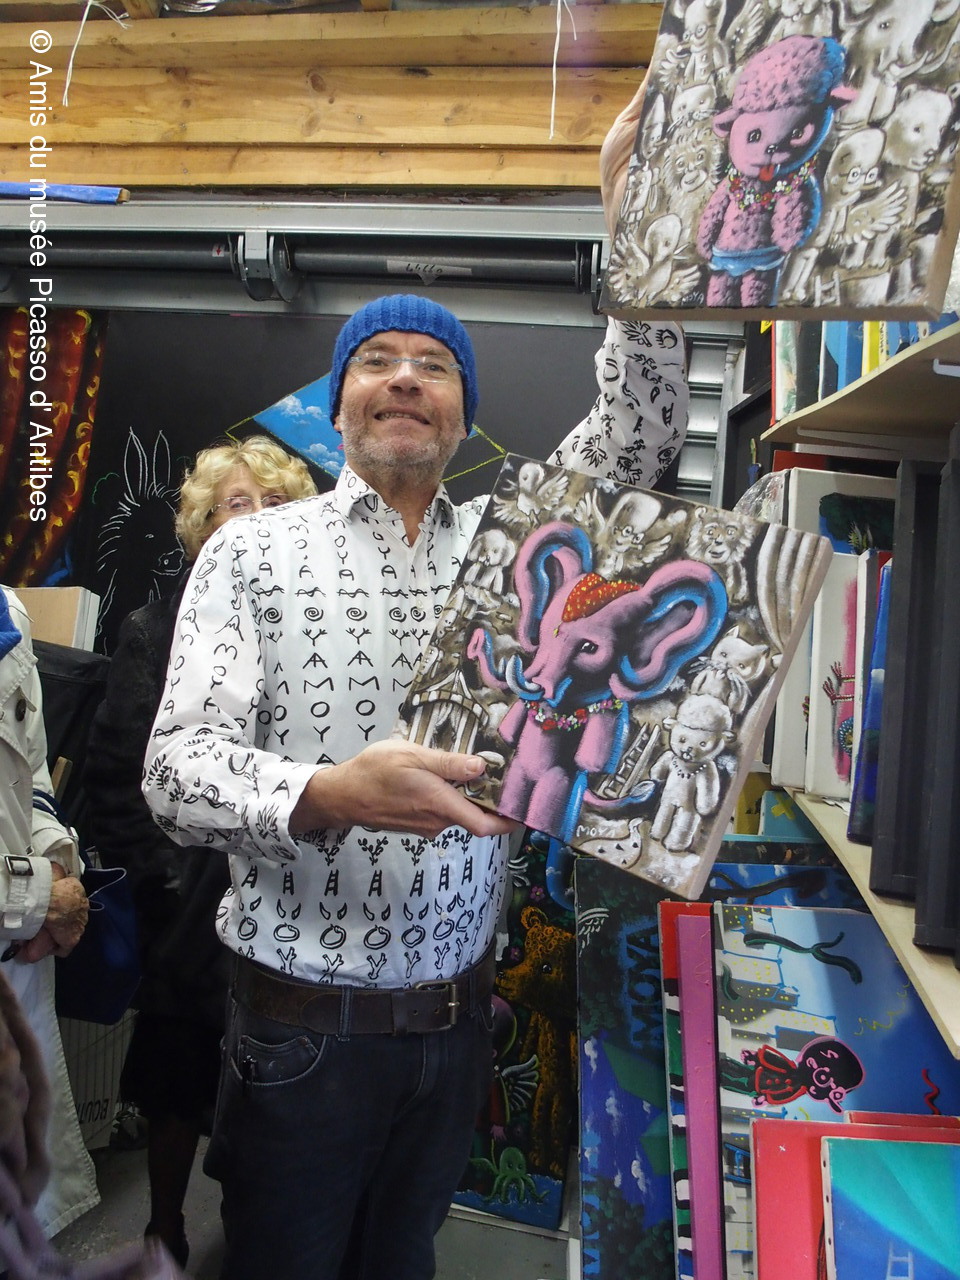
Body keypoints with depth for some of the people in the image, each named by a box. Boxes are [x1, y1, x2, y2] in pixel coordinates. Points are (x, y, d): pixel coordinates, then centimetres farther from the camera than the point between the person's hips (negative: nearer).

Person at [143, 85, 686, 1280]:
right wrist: (328, 795, -36)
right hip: (303, 1024, -3)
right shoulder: (253, 552, -7)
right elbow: (176, 766, -16)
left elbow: (638, 431, -6)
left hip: (456, 1012, 4)